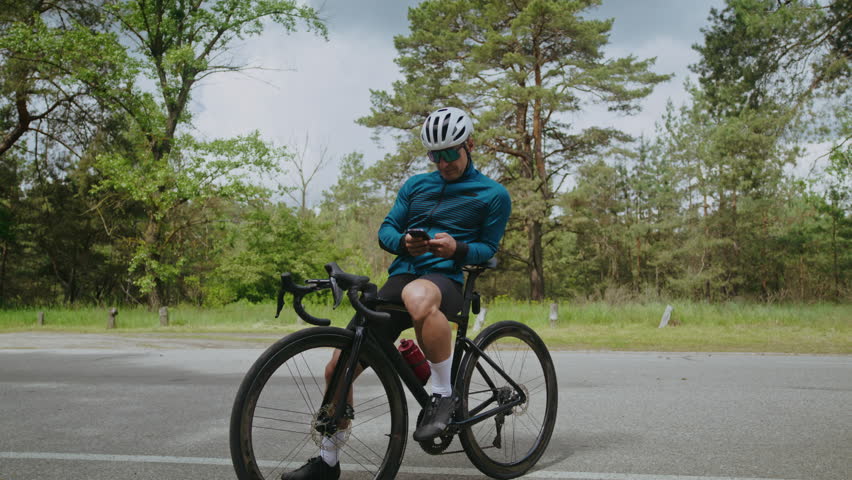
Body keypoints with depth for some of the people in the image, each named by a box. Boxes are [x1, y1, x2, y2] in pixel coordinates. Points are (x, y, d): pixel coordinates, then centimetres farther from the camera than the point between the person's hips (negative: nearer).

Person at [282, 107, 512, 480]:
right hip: (400, 276, 5)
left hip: (445, 279, -5)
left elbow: (488, 248, 7)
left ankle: (445, 394, -23)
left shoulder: (493, 194, 8)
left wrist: (457, 248, -15)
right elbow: (386, 229, 15)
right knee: (338, 368, -4)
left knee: (418, 298, -45)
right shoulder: (416, 185, 18)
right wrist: (404, 242, -9)